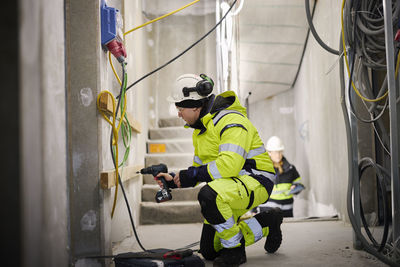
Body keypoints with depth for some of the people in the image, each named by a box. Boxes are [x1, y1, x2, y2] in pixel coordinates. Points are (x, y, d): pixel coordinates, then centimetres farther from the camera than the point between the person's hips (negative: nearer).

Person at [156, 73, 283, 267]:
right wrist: (175, 180, 1)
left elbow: (229, 166, -32)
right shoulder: (201, 129, 12)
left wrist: (191, 175, -23)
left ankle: (235, 250, -16)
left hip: (255, 182, -10)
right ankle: (267, 224, 22)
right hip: (229, 186, 10)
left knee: (208, 195, -39)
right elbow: (200, 167, 18)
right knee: (209, 250, 9)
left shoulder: (231, 121, -20)